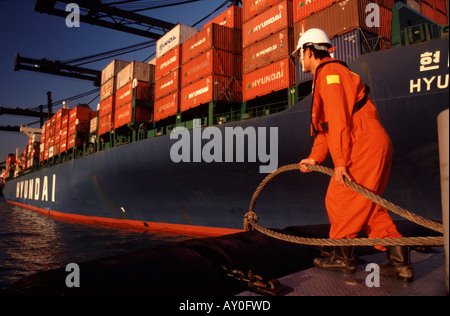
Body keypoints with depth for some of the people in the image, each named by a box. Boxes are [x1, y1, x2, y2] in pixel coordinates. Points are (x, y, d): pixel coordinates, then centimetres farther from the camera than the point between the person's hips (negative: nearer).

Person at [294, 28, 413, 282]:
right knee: (367, 205, 13)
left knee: (339, 201, 0)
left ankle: (343, 258, 14)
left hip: (364, 148, -10)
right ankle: (400, 262, 13)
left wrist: (340, 162, -21)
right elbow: (326, 125, 24)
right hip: (374, 147, 10)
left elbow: (339, 120, -19)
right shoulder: (327, 75, 25)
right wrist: (315, 158, 19)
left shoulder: (329, 72, -8)